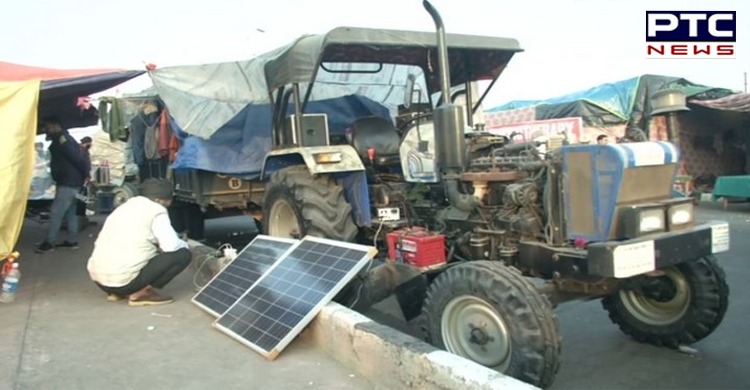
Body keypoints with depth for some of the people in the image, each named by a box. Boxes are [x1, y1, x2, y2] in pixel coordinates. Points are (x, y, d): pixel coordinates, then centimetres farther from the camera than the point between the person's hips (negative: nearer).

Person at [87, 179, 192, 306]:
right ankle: (141, 292, -7)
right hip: (123, 280, -8)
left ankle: (116, 291, 16)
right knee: (182, 254, -1)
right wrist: (184, 244, 10)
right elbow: (171, 245, -15)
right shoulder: (156, 211, -4)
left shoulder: (124, 207, 18)